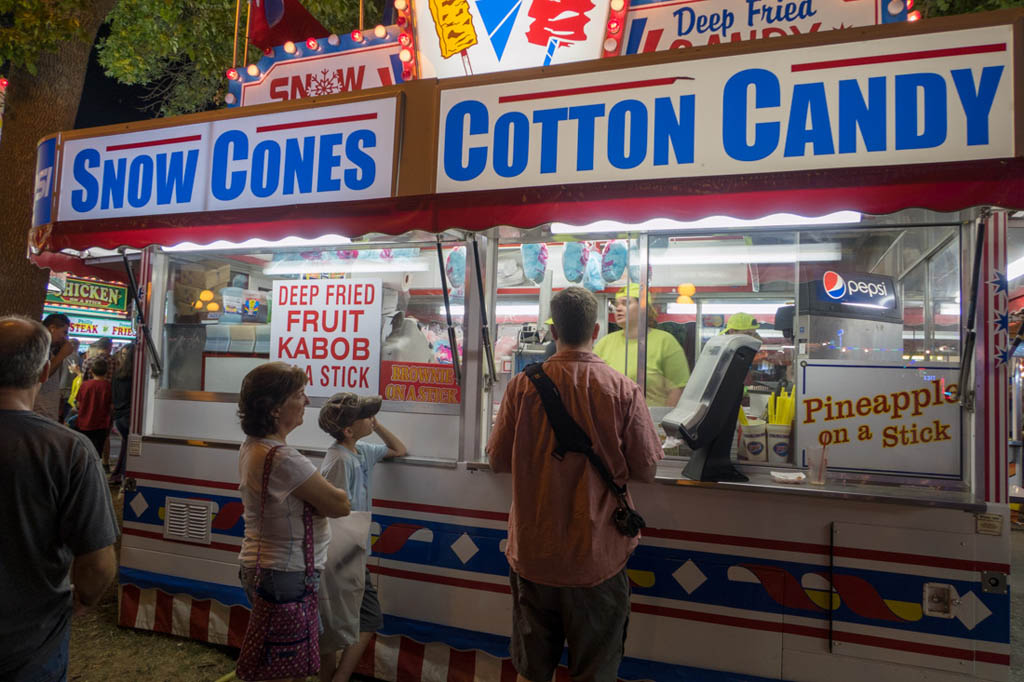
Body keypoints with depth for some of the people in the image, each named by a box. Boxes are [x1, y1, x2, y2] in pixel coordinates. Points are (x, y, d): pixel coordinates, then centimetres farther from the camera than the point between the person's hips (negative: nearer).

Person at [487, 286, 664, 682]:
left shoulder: (522, 386, -10)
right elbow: (646, 471, -7)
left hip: (533, 556, 2)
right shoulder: (623, 390, -13)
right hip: (598, 559, -1)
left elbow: (498, 461, -1)